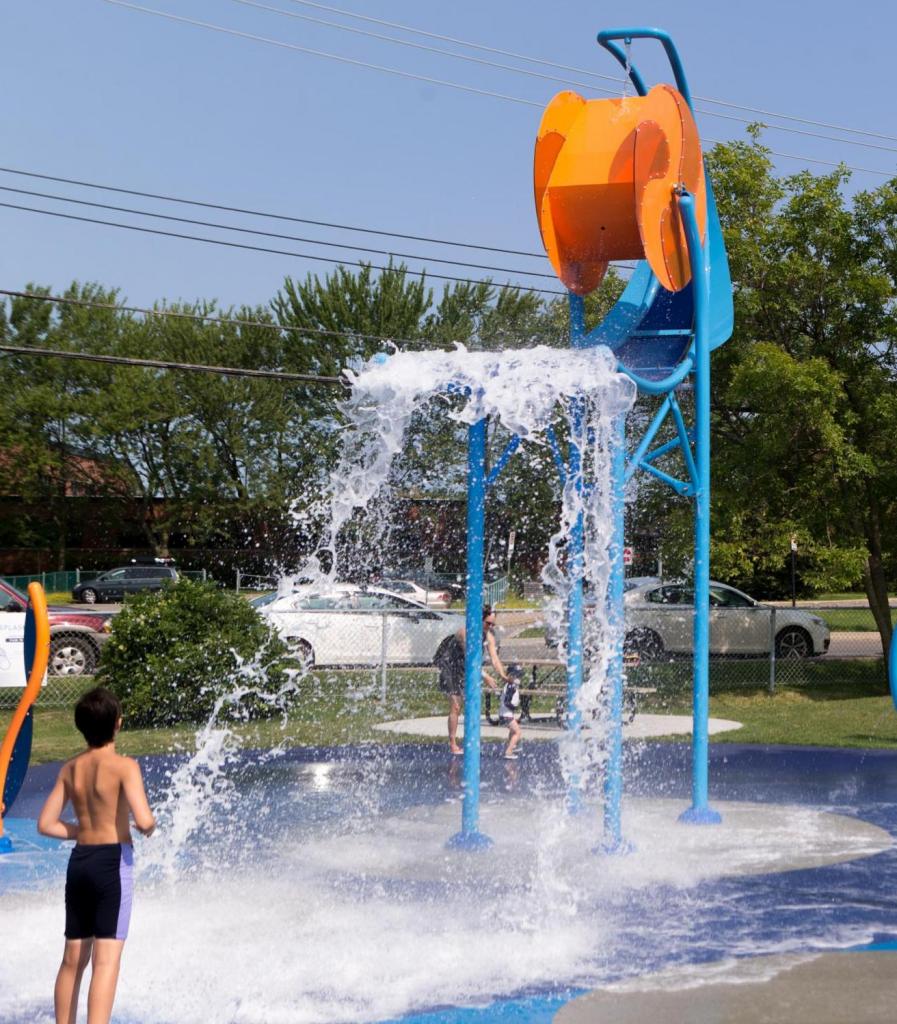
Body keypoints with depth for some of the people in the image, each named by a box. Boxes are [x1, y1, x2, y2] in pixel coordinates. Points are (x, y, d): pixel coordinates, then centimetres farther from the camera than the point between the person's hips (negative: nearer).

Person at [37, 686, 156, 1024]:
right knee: (106, 960, -8)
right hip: (112, 861, -6)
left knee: (73, 959, 16)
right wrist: (151, 824, 0)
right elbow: (143, 821, -22)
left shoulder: (70, 768, 7)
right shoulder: (124, 766, -12)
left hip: (79, 861, 6)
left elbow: (45, 824, 8)